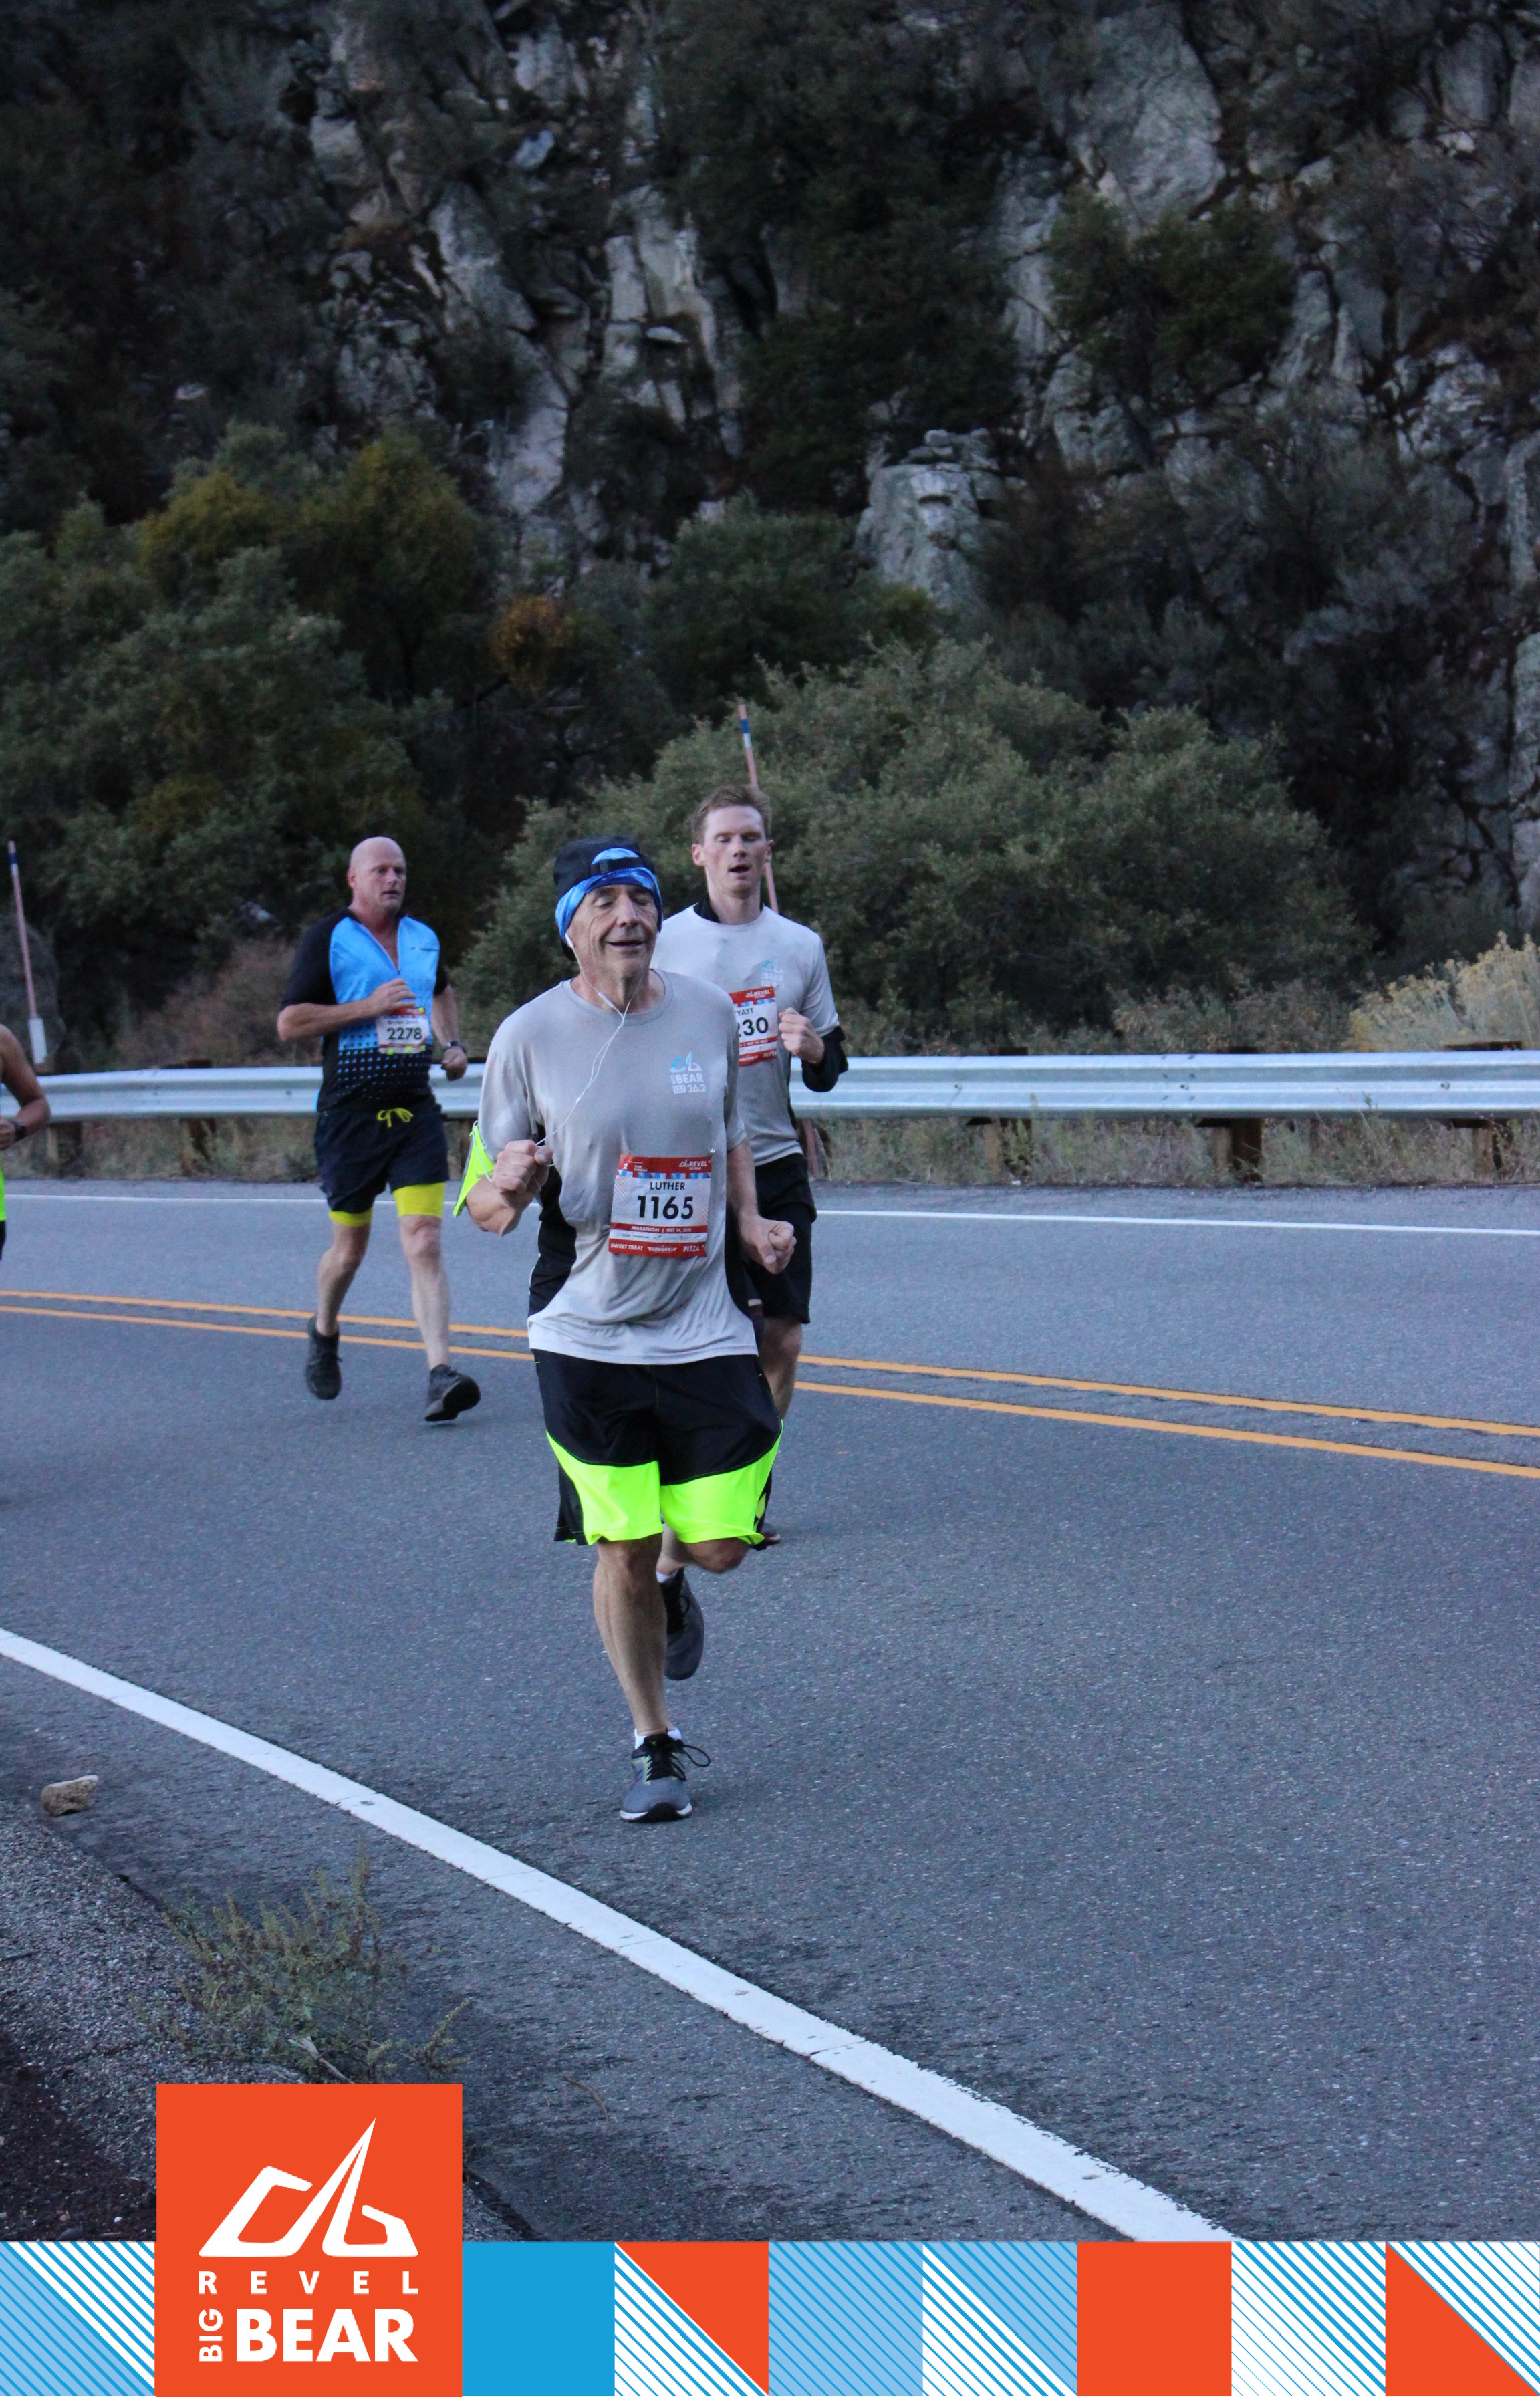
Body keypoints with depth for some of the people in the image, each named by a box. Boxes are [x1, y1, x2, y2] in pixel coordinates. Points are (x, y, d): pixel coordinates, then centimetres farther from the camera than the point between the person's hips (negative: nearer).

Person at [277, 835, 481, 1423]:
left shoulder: (423, 939, 12)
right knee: (349, 1249, 8)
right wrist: (369, 1006, -16)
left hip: (415, 1112, 3)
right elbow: (289, 1022, -11)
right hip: (349, 1115, -3)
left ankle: (440, 1374, -18)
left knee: (425, 1243, -11)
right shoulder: (326, 940, -4)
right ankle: (324, 1333, 39)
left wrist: (453, 1045, 17)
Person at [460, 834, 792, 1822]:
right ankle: (656, 1746, 21)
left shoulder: (710, 1015, 3)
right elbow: (486, 1199, -2)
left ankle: (670, 1584, 38)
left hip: (704, 1326, 2)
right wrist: (506, 1189, -25)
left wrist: (750, 1220, 4)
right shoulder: (530, 1036, -6)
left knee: (721, 1542, -1)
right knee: (623, 1550, 1)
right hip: (586, 1334, -2)